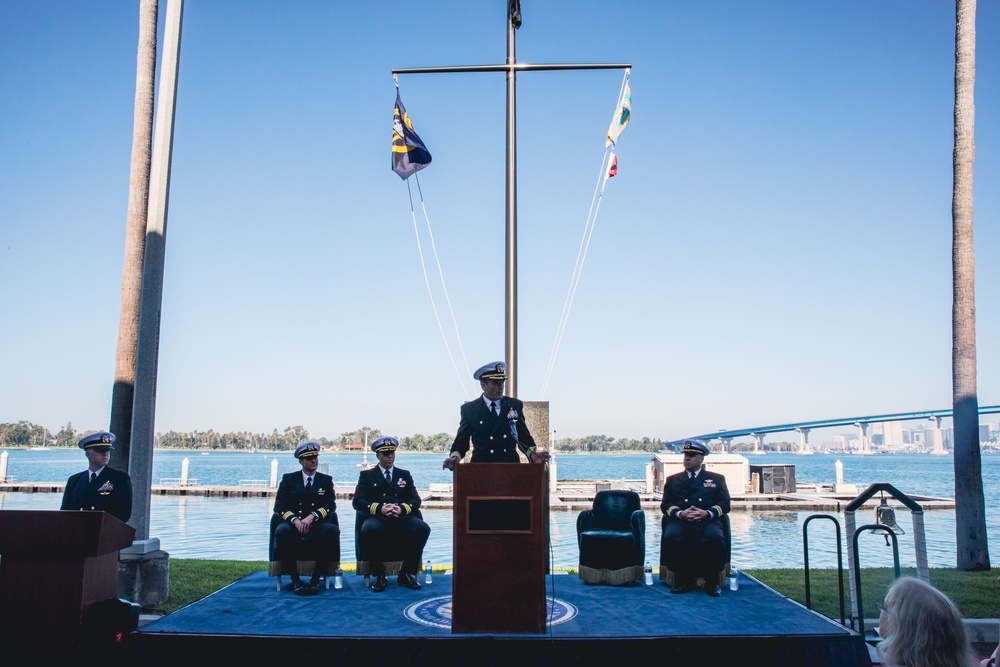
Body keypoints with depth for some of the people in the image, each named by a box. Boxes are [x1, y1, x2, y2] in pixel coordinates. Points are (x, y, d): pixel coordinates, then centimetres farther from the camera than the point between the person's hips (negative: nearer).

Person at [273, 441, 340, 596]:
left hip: (317, 525, 1)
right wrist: (295, 519, -19)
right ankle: (295, 580, -25)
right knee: (282, 531, -36)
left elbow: (330, 506, 1)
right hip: (293, 524, 0)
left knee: (333, 530, -34)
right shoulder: (288, 479, 12)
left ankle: (315, 580, -26)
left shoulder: (326, 480, 14)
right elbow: (279, 506, 1)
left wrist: (312, 516, -19)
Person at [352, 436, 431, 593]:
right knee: (368, 530, -38)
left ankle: (407, 573, -13)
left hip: (402, 519, 2)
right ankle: (379, 575, -18)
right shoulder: (367, 475, 15)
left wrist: (401, 508, -13)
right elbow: (358, 502, 1)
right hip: (377, 518, -2)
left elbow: (416, 500, 10)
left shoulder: (405, 475, 21)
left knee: (423, 528, -29)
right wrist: (379, 508, -17)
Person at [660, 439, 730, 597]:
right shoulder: (672, 480, 24)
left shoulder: (717, 479, 21)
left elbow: (724, 504, 9)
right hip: (680, 521, 1)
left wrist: (707, 513, -11)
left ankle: (712, 581, -15)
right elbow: (666, 504, 12)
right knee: (671, 537, -34)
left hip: (707, 521, -1)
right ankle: (683, 579, -16)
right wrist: (680, 513, -10)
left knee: (715, 537, -35)